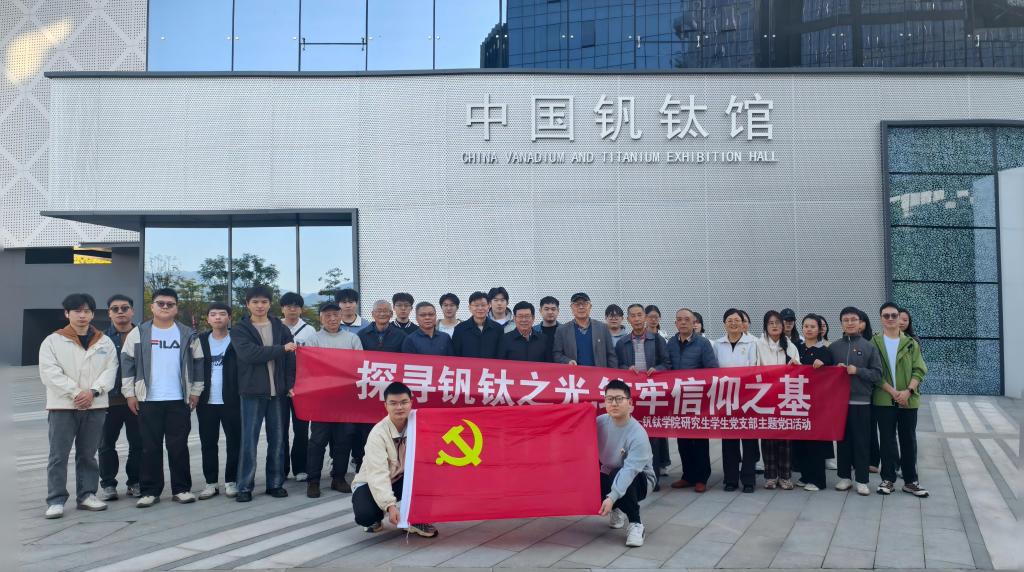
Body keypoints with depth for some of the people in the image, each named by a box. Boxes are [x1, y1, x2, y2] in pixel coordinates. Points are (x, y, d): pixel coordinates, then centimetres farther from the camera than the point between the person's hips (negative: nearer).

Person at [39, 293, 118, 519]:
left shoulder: (105, 342, 8)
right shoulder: (52, 341, 1)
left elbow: (110, 370, 1)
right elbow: (50, 372, -8)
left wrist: (93, 391, -15)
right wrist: (75, 392, -15)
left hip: (95, 407, 2)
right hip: (62, 406, -2)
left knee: (88, 455, 11)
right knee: (59, 456, -1)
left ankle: (87, 495, 19)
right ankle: (56, 500, 5)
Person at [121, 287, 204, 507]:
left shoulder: (188, 334, 5)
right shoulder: (138, 333, 3)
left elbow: (198, 363, 9)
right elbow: (127, 363, 3)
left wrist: (196, 391, 5)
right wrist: (129, 393, -2)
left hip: (179, 400, 0)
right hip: (148, 400, 0)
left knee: (178, 446, 5)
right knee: (150, 447, 5)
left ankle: (181, 489, 13)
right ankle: (150, 491, 13)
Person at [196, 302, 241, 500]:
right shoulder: (200, 340, 9)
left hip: (231, 401, -3)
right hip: (206, 401, 3)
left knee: (234, 442, 2)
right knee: (208, 443, 8)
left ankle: (231, 482, 13)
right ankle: (211, 483, 16)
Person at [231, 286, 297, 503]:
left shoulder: (281, 328, 9)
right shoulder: (240, 330, 1)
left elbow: (291, 359, 5)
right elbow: (249, 353, -16)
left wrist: (290, 385, -6)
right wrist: (281, 349, -15)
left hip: (278, 392, 2)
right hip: (252, 393, -2)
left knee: (277, 439, 7)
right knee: (249, 440, -1)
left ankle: (275, 483, 16)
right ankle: (245, 486, 7)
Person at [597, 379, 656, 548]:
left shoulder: (638, 435, -28)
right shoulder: (600, 422, -11)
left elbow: (629, 470, -37)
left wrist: (612, 498, -46)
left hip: (639, 479, -5)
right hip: (609, 476, 5)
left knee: (617, 475, -36)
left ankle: (635, 524, -17)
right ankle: (617, 510, 11)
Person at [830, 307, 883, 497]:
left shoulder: (869, 347, 2)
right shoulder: (833, 347, 7)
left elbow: (877, 375, -1)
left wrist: (857, 371, -14)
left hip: (861, 401, -2)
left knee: (861, 442, 2)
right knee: (843, 440, 8)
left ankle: (862, 480, 9)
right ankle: (844, 477, 18)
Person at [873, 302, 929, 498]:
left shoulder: (911, 343, 7)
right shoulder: (874, 343, 1)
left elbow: (919, 370, 1)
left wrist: (908, 391, -14)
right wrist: (893, 392, -13)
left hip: (908, 399, 2)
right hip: (884, 399, -1)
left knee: (909, 440, 6)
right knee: (887, 440, 4)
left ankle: (910, 481, 15)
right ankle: (888, 479, 12)